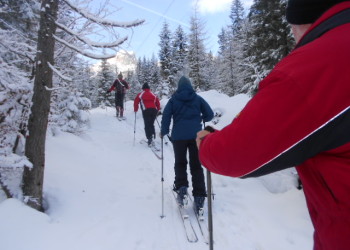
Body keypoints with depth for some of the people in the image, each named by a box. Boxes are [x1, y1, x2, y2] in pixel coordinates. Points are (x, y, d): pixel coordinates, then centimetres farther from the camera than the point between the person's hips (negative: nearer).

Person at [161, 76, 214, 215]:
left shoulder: (173, 99, 3)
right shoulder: (198, 98, 5)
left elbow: (166, 115, -3)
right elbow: (210, 114, 4)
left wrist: (164, 131, 10)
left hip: (179, 136, -1)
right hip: (196, 136, 1)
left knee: (180, 163, 15)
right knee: (196, 166, 7)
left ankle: (181, 188, -6)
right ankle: (199, 198, 4)